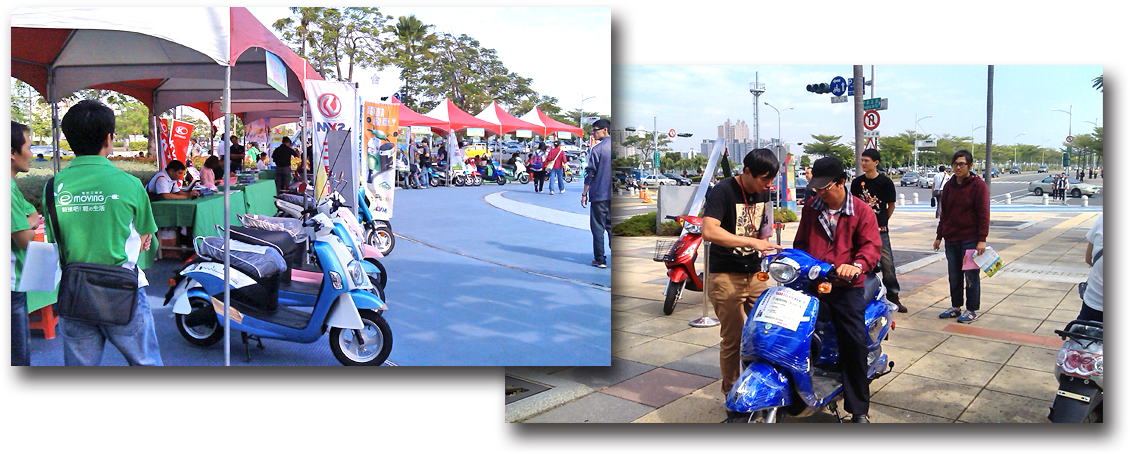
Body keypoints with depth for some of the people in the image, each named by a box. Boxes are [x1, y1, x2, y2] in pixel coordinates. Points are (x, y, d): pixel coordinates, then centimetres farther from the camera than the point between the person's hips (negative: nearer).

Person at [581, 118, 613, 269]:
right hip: (615, 195, 5)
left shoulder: (597, 149, -11)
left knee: (598, 228, 3)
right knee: (612, 226, 13)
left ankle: (600, 259, 5)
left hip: (599, 194, -5)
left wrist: (584, 193, -2)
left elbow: (590, 173, -10)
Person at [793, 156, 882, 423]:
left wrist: (857, 265, -28)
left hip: (846, 288, -3)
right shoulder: (811, 209, 13)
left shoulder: (861, 211, 2)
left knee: (855, 343, -9)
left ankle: (859, 410, 3)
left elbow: (871, 246, -7)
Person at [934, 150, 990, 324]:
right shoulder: (949, 186, 11)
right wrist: (939, 236, 16)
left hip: (970, 239, -6)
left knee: (971, 276, 1)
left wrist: (982, 239, -16)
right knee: (954, 276, 12)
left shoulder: (978, 185, -7)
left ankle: (972, 310, 9)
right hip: (951, 240, 6)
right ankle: (955, 307, 22)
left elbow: (983, 214, -10)